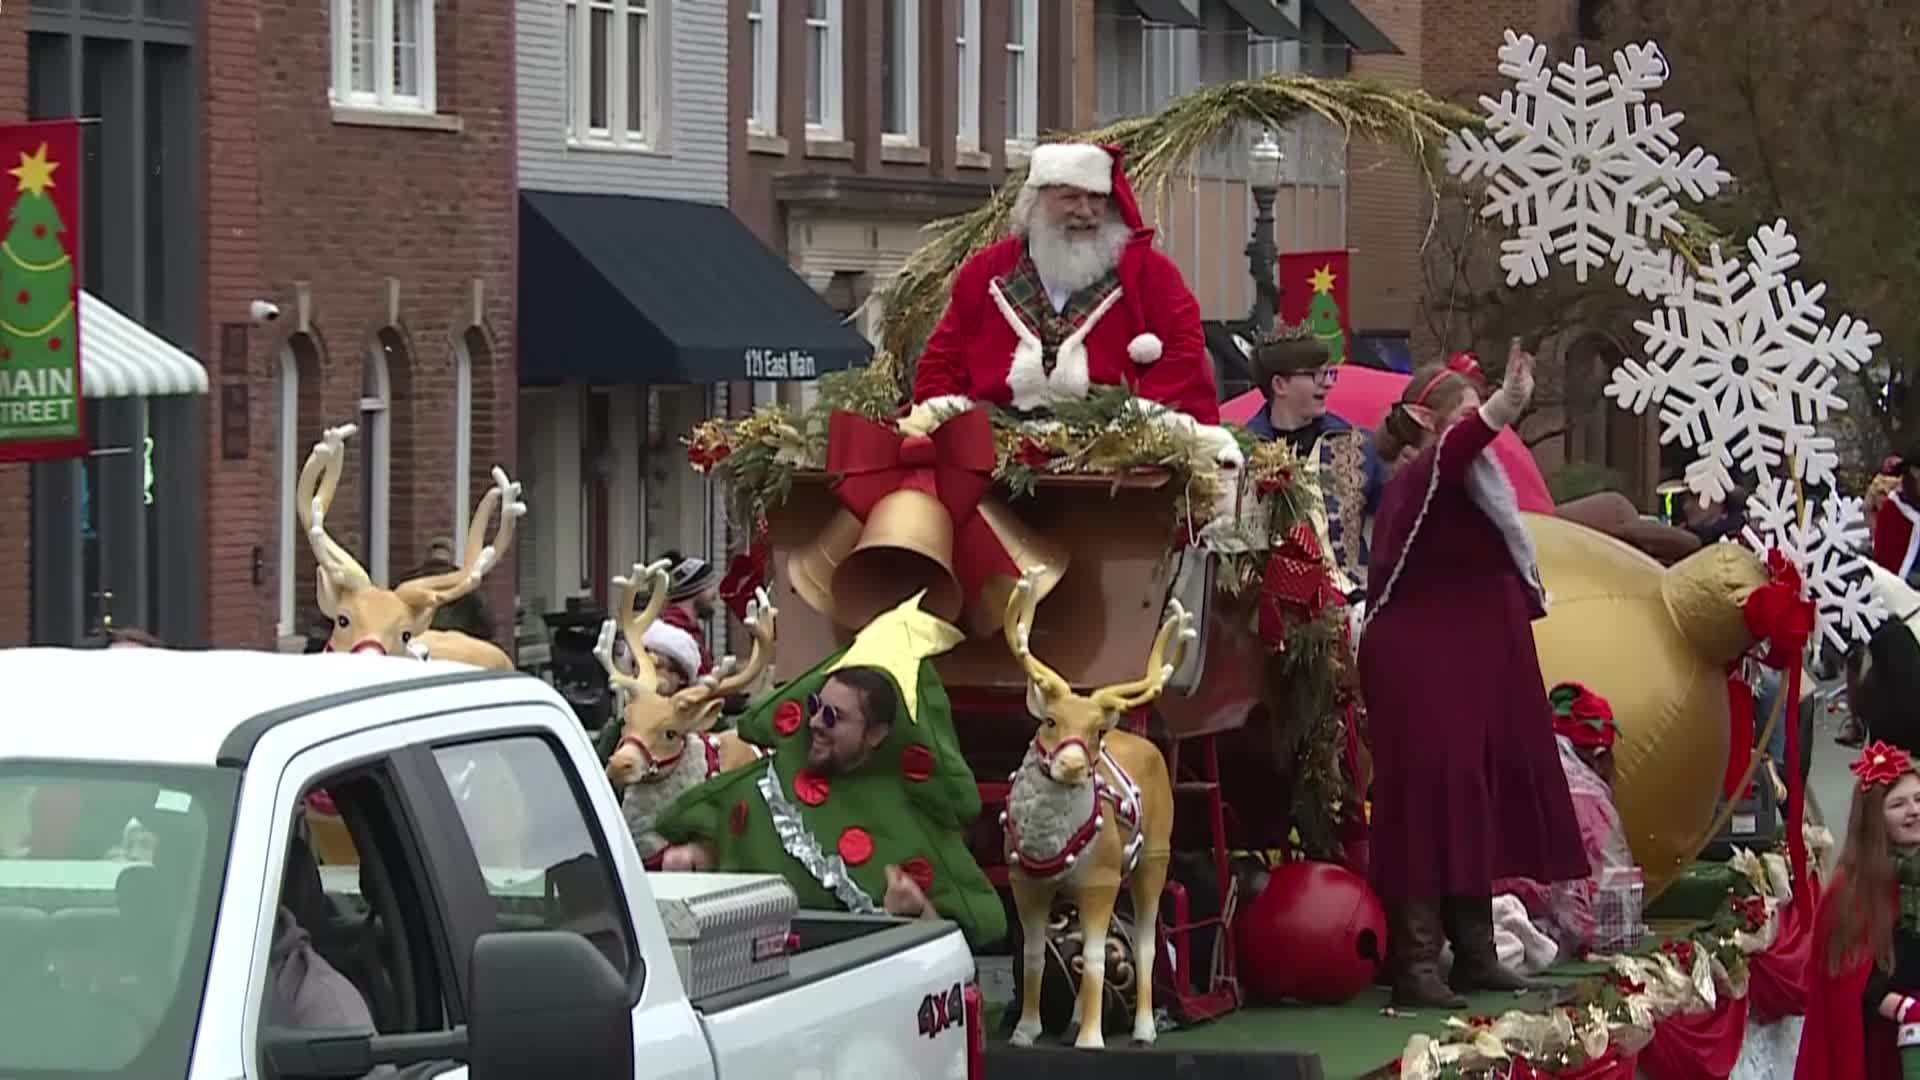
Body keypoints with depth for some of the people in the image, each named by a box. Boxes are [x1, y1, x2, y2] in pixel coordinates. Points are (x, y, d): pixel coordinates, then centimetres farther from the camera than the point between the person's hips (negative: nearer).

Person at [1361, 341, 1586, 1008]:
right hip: (1423, 670, -10)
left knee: (1479, 810, 12)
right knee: (1433, 802, -13)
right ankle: (1417, 965, -15)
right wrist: (1505, 405, -53)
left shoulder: (1462, 479, 19)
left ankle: (1475, 955, 20)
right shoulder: (1421, 478, -12)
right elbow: (1454, 448, -37)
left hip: (1468, 669, 10)